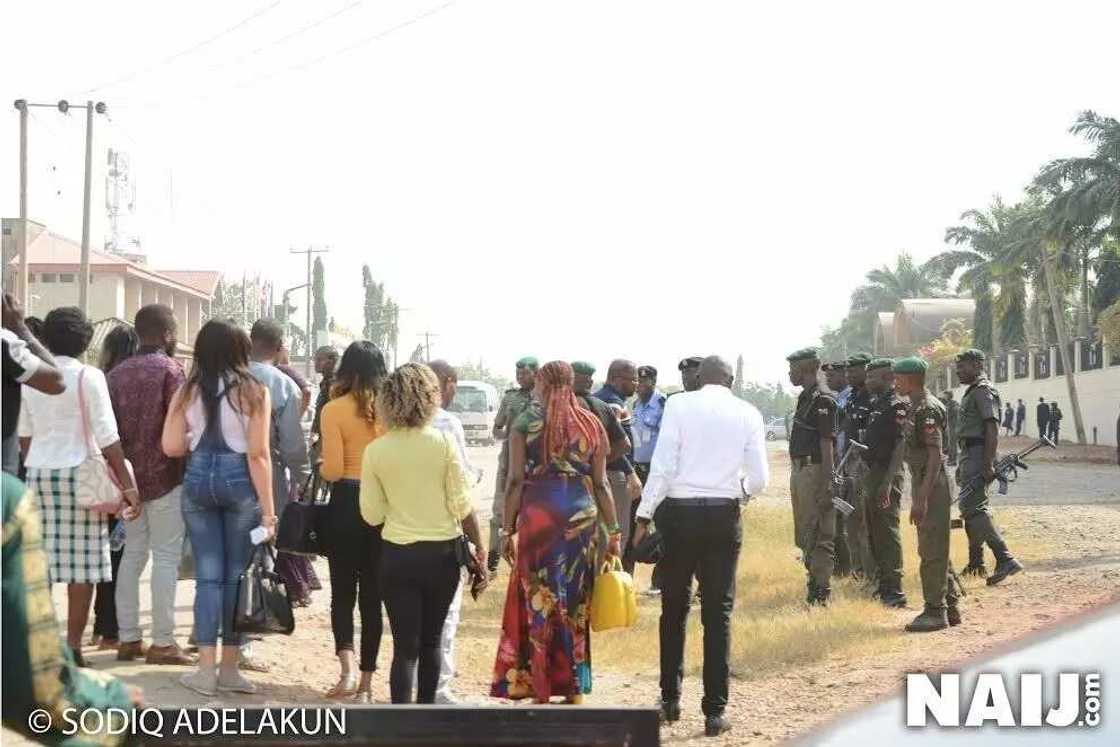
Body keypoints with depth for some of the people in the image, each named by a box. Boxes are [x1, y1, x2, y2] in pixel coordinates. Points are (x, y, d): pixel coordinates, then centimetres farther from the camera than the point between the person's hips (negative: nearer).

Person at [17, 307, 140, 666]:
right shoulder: (88, 377, -6)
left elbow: (24, 434, 12)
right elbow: (106, 437, -10)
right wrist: (127, 483, -8)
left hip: (38, 473, 5)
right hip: (78, 473, -5)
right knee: (83, 562, 0)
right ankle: (72, 645, -1)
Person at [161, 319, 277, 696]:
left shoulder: (188, 391, 2)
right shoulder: (254, 391, -5)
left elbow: (171, 446, -1)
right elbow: (258, 454, -9)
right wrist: (268, 510, -7)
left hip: (198, 480, 2)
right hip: (239, 480, -2)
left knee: (208, 576, 7)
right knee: (237, 576, 7)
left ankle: (206, 669, 5)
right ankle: (229, 668, 12)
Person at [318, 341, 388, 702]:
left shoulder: (334, 409, -9)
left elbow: (333, 470, -12)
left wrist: (319, 467, 9)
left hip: (346, 503, -3)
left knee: (343, 590, 7)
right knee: (373, 594, 10)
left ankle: (348, 668, -13)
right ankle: (366, 680, 13)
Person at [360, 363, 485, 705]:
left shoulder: (375, 451, -5)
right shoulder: (443, 443, -9)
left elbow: (372, 515, -1)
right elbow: (462, 505, -7)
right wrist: (478, 547, 4)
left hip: (398, 554, 0)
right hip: (442, 552, 0)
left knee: (406, 646, 1)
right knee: (431, 641, 17)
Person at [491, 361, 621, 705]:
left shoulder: (525, 423, 0)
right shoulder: (591, 424, 7)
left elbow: (515, 481, -4)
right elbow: (601, 483, 6)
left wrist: (507, 529, 0)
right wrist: (614, 532, 11)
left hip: (537, 512, -2)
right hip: (582, 515, 3)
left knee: (538, 600, 4)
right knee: (575, 602, 10)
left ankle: (540, 688, 5)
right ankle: (575, 689, 14)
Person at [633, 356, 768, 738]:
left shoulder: (679, 405, -2)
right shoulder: (749, 414, 3)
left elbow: (662, 466, -8)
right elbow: (759, 479, 1)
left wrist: (644, 515, -1)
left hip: (679, 512, -1)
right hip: (724, 516, 1)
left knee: (674, 608, 14)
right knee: (718, 613, 5)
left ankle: (670, 698, 19)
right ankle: (715, 712, 5)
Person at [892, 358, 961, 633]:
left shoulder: (926, 409, -17)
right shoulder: (915, 408, 14)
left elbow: (936, 456, -22)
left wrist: (921, 499, -25)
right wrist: (919, 494, 22)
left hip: (931, 485, -10)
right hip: (924, 483, 10)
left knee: (932, 551, -6)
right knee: (937, 550, 15)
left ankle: (935, 612, -1)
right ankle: (949, 607, 22)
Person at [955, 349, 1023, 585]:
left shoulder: (984, 391, -12)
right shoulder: (971, 392, 20)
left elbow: (992, 429, -21)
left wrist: (988, 464, -27)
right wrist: (962, 466, 25)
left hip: (978, 456, -11)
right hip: (969, 456, 11)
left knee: (973, 508, -18)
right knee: (970, 506, 14)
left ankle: (1005, 559, -23)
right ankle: (976, 563, 22)